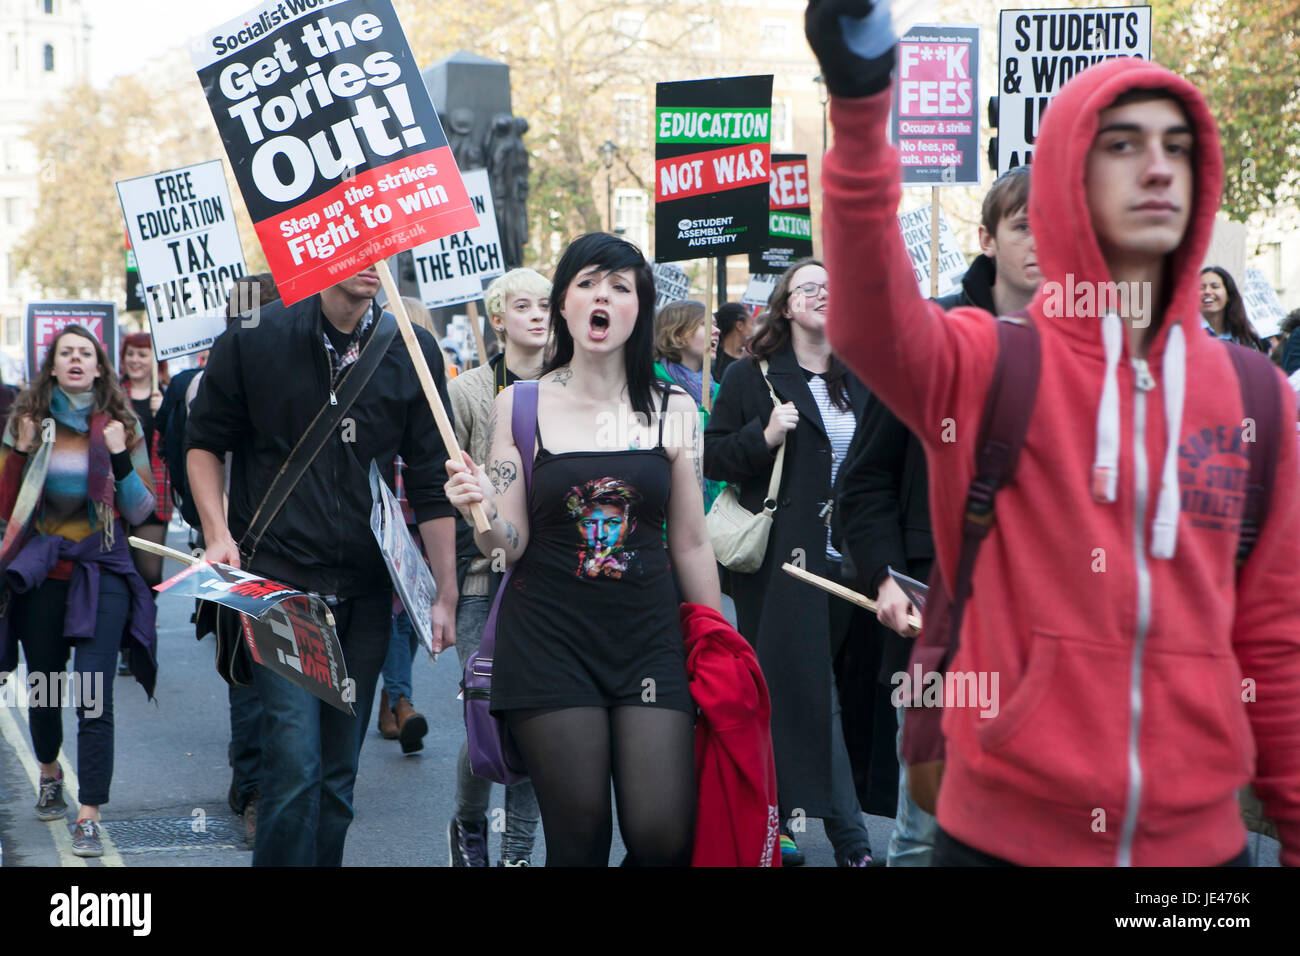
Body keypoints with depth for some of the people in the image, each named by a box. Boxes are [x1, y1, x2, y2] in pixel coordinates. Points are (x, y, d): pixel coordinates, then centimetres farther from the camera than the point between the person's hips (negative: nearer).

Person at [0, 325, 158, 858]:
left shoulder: (120, 427, 3)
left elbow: (141, 511, 1)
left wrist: (120, 458, -13)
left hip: (101, 574, -2)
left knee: (94, 698, -12)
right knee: (43, 688, 14)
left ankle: (89, 819, -11)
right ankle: (50, 774, 44)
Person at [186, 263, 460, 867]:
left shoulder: (413, 352, 4)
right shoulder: (255, 339, -3)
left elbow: (431, 483, 7)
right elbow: (204, 442, 9)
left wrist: (445, 594, 5)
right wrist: (218, 533, -6)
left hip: (366, 591, 3)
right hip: (278, 582, -3)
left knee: (338, 772, 9)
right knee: (295, 763, -13)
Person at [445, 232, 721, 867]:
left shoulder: (673, 411, 6)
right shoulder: (519, 405, 3)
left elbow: (691, 545, 10)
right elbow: (509, 546, 1)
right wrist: (480, 512, -20)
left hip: (648, 636, 1)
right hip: (550, 640, -1)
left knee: (664, 838, -9)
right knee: (578, 839, 0)